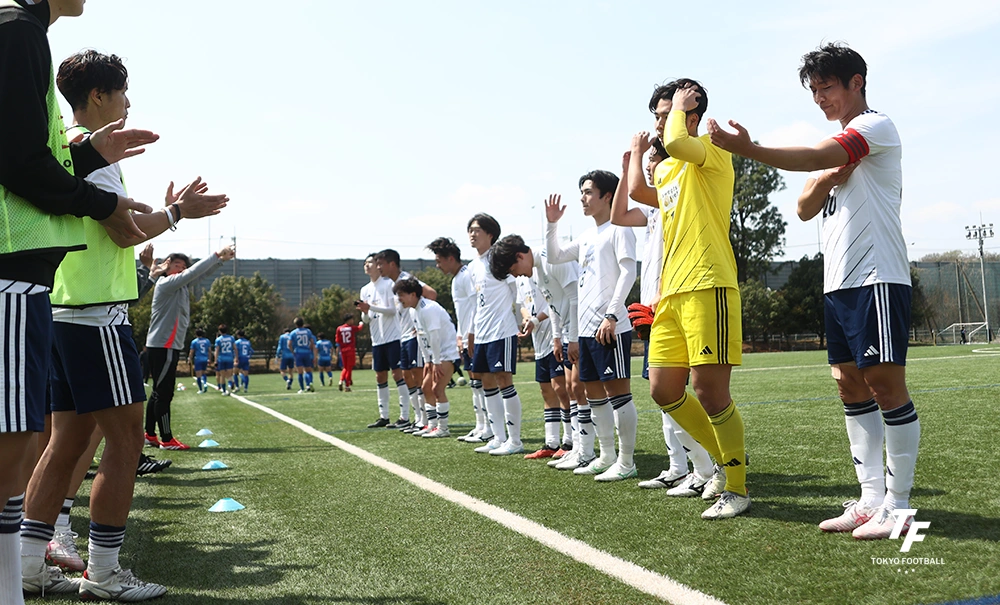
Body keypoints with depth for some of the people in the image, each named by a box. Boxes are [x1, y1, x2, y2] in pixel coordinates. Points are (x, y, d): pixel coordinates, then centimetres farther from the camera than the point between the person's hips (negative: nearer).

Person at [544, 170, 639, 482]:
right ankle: (607, 457, 23)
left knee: (617, 391, -6)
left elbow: (628, 272, -15)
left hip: (610, 327, -9)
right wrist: (551, 223, 16)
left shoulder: (618, 230, -5)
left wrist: (611, 315, -21)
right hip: (586, 327, 9)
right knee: (594, 392, 13)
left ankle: (626, 462, 0)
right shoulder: (587, 236, 20)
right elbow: (554, 256, 29)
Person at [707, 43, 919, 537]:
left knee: (885, 385, -8)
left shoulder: (876, 126, -4)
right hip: (838, 283, 9)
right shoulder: (838, 150, 23)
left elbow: (814, 159, -22)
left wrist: (745, 149, -31)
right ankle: (870, 498, 11)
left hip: (876, 278, -9)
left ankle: (897, 505, -1)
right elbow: (805, 209, 15)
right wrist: (829, 179, -4)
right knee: (851, 387, 6)